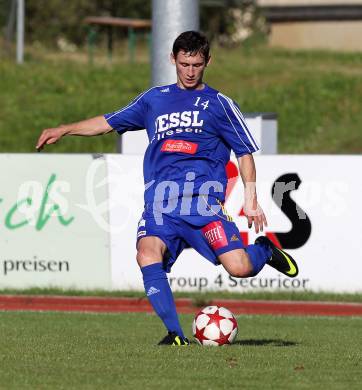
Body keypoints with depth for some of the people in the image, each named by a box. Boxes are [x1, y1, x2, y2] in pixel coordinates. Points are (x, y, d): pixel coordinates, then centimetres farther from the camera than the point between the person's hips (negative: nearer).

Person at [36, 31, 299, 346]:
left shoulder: (219, 104, 11)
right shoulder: (155, 99, 20)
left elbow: (245, 153, 12)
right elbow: (108, 123, 27)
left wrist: (251, 201, 3)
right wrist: (63, 130, 18)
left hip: (203, 199, -3)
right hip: (160, 202, 3)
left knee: (239, 268, -18)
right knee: (148, 255, -27)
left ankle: (264, 249, 18)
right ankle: (175, 334, -22)